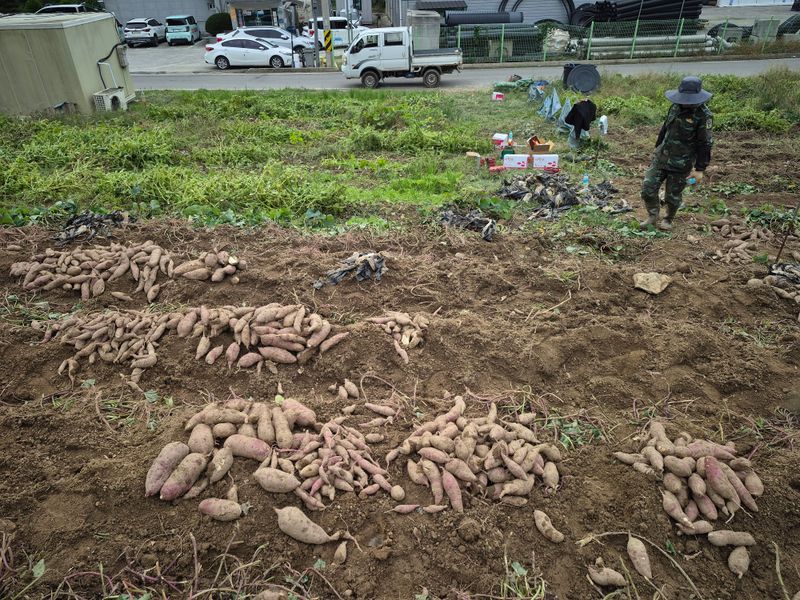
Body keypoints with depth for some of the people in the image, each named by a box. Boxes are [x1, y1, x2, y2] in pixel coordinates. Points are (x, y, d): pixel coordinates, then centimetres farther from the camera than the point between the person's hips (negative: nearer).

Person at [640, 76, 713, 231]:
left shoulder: (704, 115, -14)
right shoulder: (676, 107, 4)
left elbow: (705, 144, -12)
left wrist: (700, 169, -13)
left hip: (681, 164, -5)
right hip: (661, 157, 5)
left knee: (673, 195, 6)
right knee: (648, 188, 0)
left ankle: (668, 220, 31)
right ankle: (652, 216, 21)